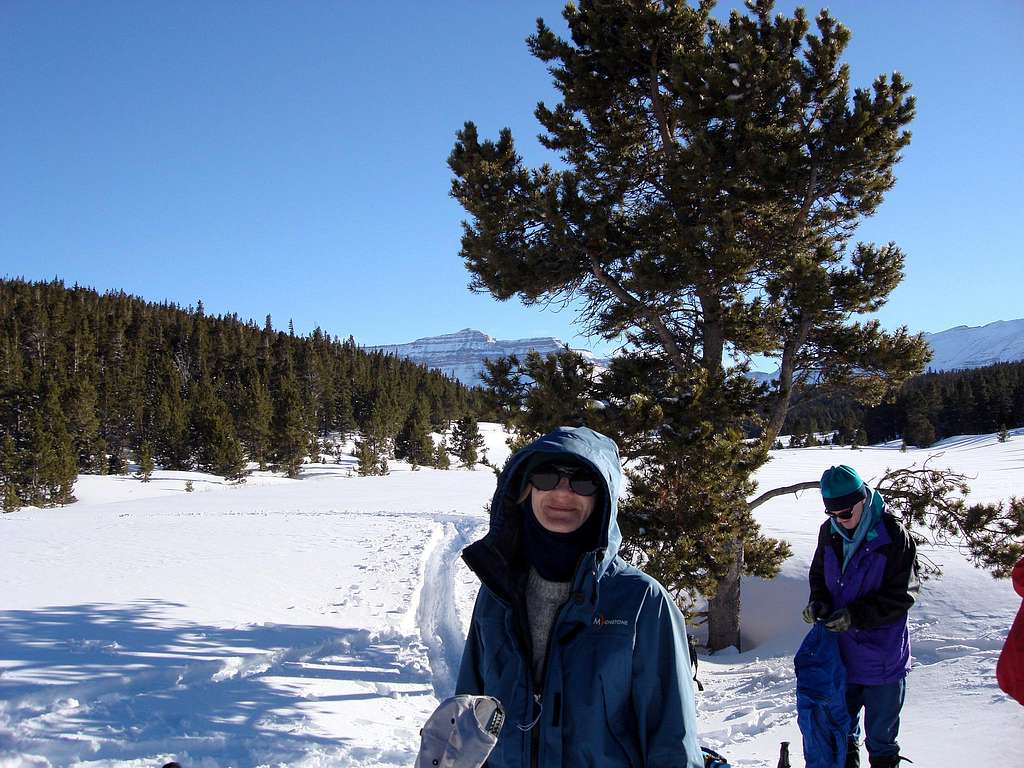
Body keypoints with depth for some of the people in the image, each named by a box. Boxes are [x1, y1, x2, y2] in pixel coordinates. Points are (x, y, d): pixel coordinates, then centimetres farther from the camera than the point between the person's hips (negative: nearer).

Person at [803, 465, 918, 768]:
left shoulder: (893, 534, -19)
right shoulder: (829, 532, -3)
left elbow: (902, 595, -17)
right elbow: (818, 574, 13)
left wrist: (856, 615, -24)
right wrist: (818, 601, -7)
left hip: (881, 649, -5)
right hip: (840, 644, 5)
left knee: (880, 723, 12)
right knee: (843, 711, 22)